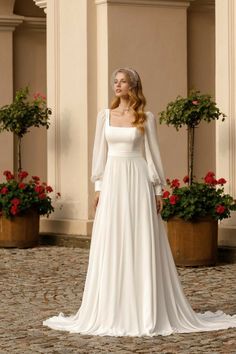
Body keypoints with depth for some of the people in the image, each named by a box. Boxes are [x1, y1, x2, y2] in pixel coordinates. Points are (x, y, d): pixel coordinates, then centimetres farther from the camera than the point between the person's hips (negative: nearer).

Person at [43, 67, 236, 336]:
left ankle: (146, 310, 4)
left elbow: (152, 154, 2)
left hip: (138, 182, -3)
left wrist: (158, 190, -2)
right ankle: (112, 310, 8)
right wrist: (98, 187, 4)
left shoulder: (146, 118, 1)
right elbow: (100, 152, 10)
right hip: (112, 182, 3)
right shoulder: (105, 115, 9)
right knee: (111, 246, 2)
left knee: (141, 245, -2)